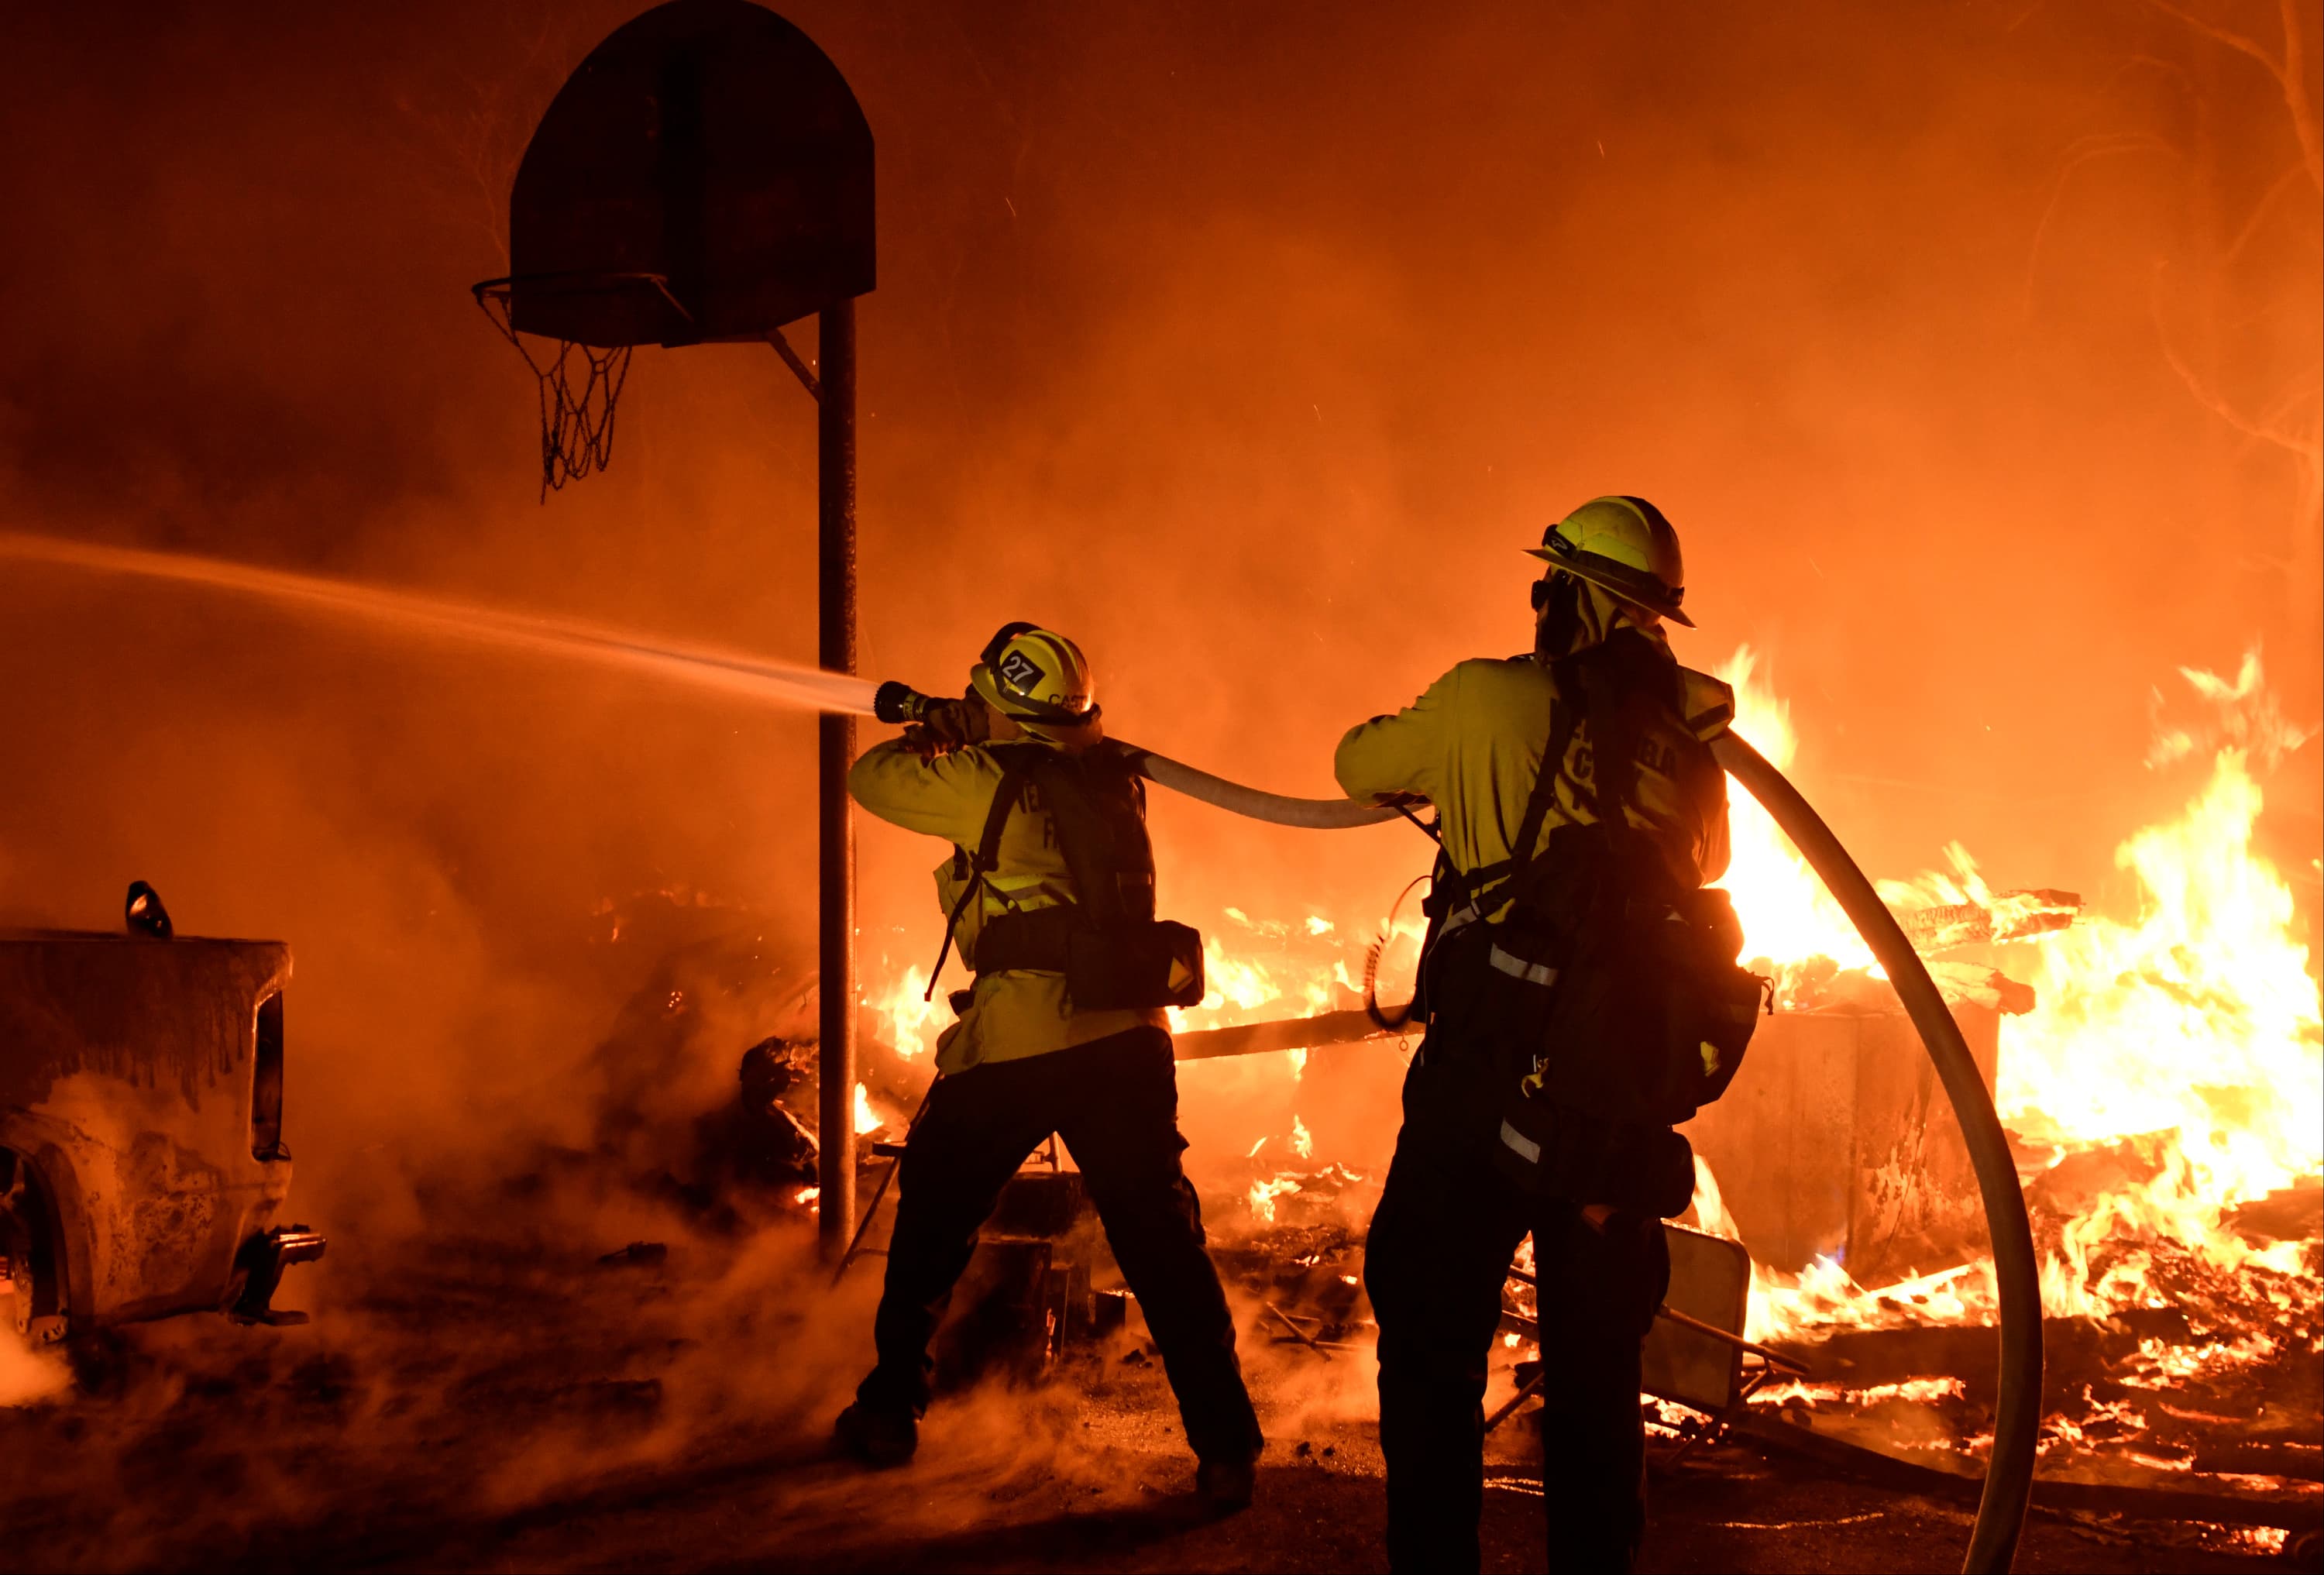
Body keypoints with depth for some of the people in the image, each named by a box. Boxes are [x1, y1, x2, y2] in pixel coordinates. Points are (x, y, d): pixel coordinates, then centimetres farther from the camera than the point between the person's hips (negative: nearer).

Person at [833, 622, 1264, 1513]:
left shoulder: (988, 783, -8)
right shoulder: (1113, 779, 10)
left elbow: (870, 780, 7)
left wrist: (929, 737, 25)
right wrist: (969, 740, 38)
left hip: (1017, 1040, -4)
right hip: (1128, 1036, 4)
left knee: (933, 1219, 16)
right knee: (1161, 1239, 6)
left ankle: (889, 1413, 25)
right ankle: (1225, 1447, 0)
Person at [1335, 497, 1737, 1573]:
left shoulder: (1489, 700, -5)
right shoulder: (1687, 738, 7)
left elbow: (1359, 766, 13)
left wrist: (1434, 736, 32)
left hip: (1487, 1080, -4)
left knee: (1433, 1356, 5)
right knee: (1596, 1366, 15)